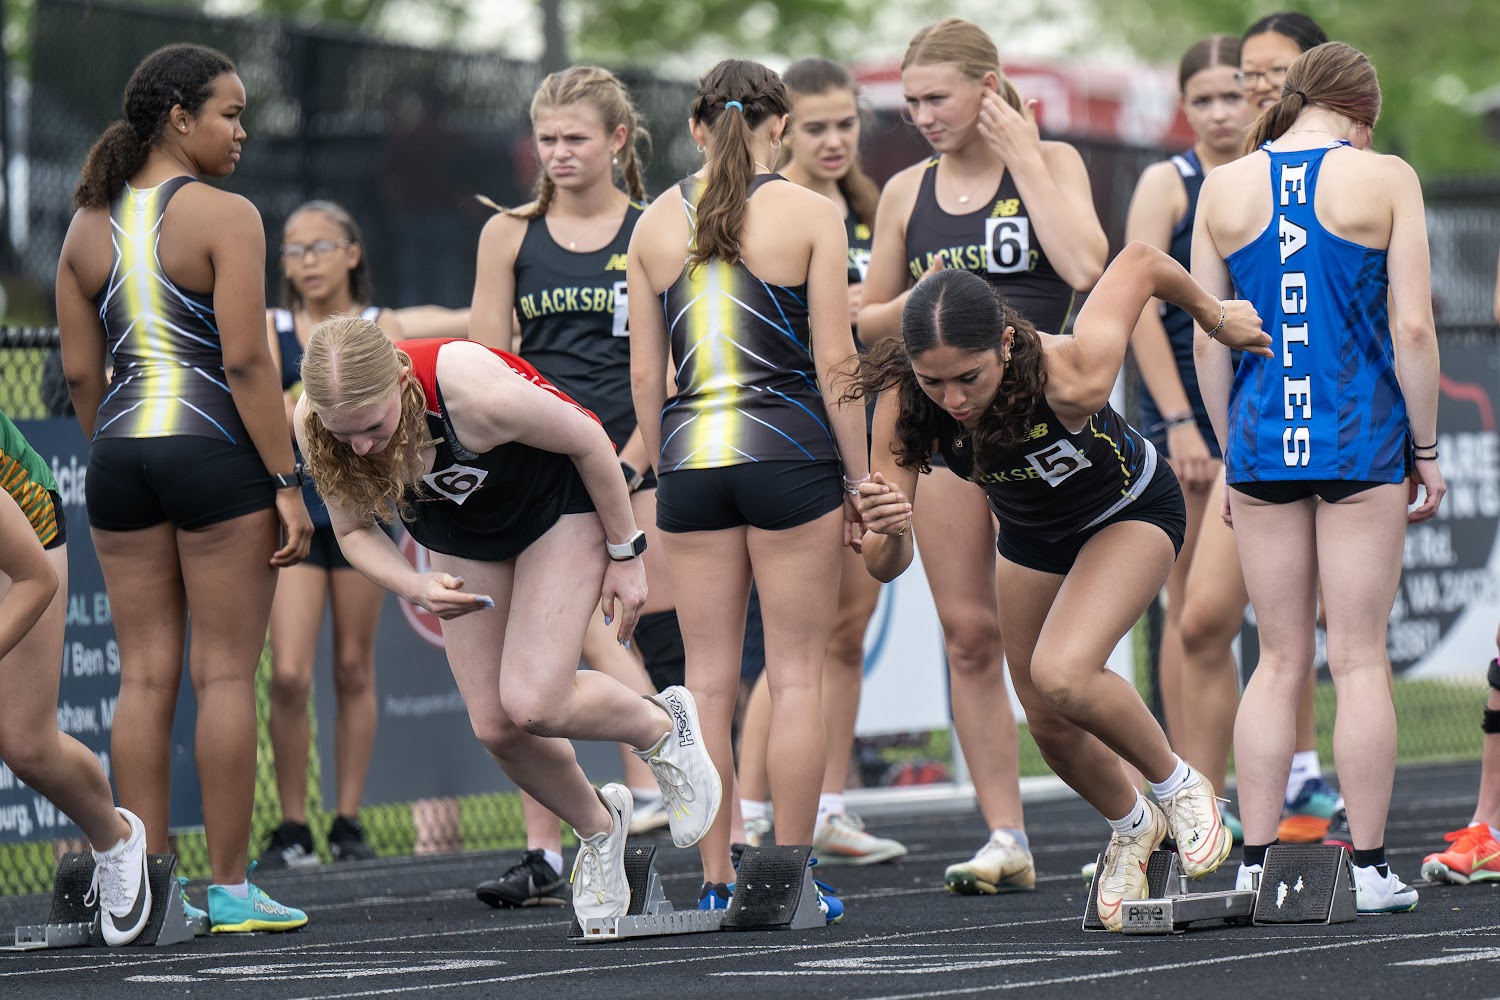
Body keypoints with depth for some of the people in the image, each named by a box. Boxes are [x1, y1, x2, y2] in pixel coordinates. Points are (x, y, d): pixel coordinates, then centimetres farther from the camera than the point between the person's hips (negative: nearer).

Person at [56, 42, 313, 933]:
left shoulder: (89, 228, 9)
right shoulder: (226, 218, -9)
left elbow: (81, 373, 9)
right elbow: (246, 363, -14)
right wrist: (288, 483, -11)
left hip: (122, 455, 6)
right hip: (217, 451, -6)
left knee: (145, 676, 8)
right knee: (226, 673, 0)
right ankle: (230, 888, 1)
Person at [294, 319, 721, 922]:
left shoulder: (476, 392, -41)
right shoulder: (314, 425, -27)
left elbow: (588, 441, -23)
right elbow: (355, 530, -10)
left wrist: (625, 555, -12)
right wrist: (416, 588, -30)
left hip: (559, 508, -5)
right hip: (462, 541, 5)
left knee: (529, 705, -19)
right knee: (493, 726, 0)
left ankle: (663, 726, 12)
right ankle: (598, 828, 29)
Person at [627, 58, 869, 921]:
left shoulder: (657, 224, 7)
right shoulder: (810, 214, -3)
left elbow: (645, 373, 8)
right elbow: (833, 361, -5)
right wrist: (860, 477, 2)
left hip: (690, 460, 3)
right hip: (790, 453, -3)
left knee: (709, 679, 7)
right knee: (797, 673, 2)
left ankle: (718, 882, 8)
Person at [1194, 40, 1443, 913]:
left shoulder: (1225, 189, 5)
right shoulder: (1385, 179, -3)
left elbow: (1209, 341, 6)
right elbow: (1414, 328, -6)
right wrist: (1426, 450, 2)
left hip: (1261, 437, 3)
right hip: (1361, 436, -3)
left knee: (1280, 661, 10)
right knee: (1361, 660, 2)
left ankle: (1254, 865, 8)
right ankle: (1370, 867, 3)